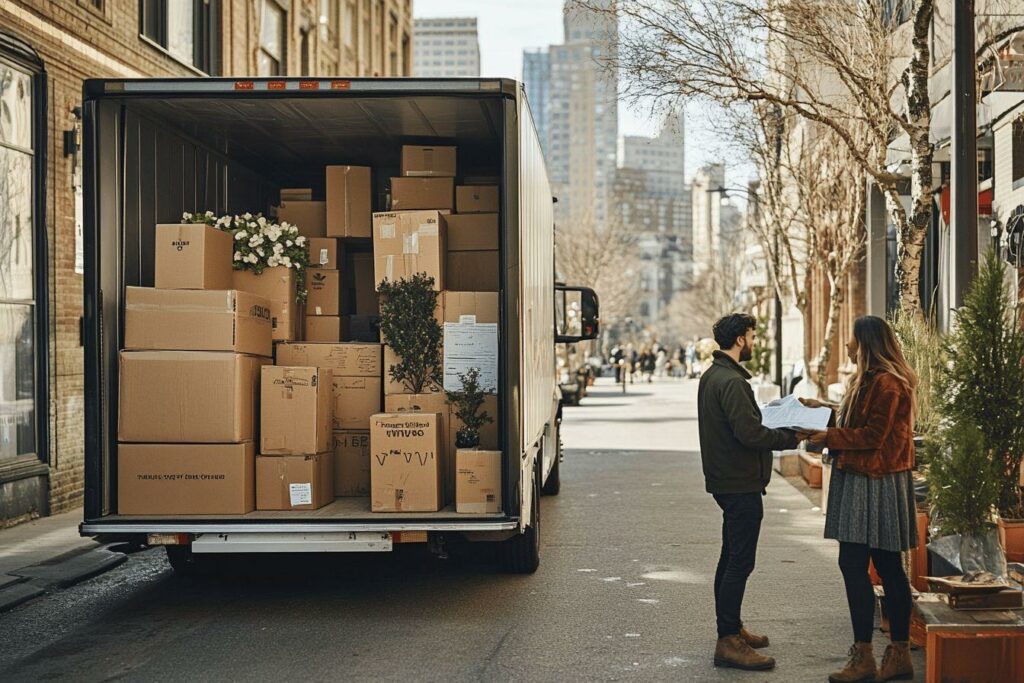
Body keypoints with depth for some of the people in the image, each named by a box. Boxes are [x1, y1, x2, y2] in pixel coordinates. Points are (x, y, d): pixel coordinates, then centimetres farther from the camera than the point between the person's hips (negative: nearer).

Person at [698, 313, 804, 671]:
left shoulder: (712, 376, 13)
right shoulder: (732, 381, -20)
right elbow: (750, 434, -25)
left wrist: (774, 430, 10)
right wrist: (791, 438, -12)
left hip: (724, 479, 11)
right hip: (741, 484, -11)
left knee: (731, 558, 19)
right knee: (740, 562, -8)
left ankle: (731, 628, 30)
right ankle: (728, 642, -7)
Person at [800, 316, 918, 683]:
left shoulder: (887, 383, -16)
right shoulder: (868, 379, 17)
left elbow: (872, 436, -20)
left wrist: (828, 437, -14)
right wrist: (826, 409, 16)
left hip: (875, 486, -11)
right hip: (863, 480, 11)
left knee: (853, 563, -9)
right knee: (888, 567, 11)